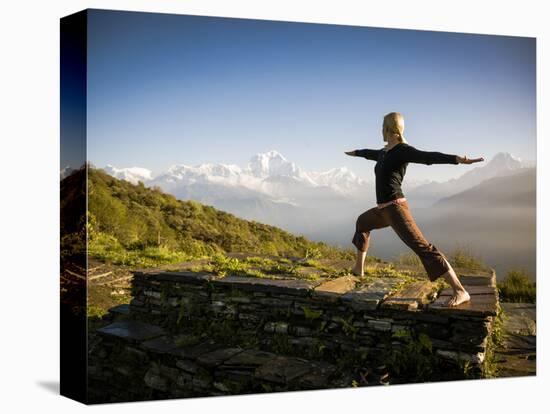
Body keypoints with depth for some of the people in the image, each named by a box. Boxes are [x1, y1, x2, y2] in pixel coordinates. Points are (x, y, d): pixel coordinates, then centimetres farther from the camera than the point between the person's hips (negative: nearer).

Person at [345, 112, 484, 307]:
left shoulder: (403, 150, -10)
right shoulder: (384, 152, 15)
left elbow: (428, 157, -26)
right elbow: (371, 153, 37)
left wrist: (457, 159, -42)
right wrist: (355, 152, 57)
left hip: (395, 208, -10)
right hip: (383, 210, 10)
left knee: (422, 247, -20)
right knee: (362, 223, 32)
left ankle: (460, 291, -26)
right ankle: (358, 268, 46)